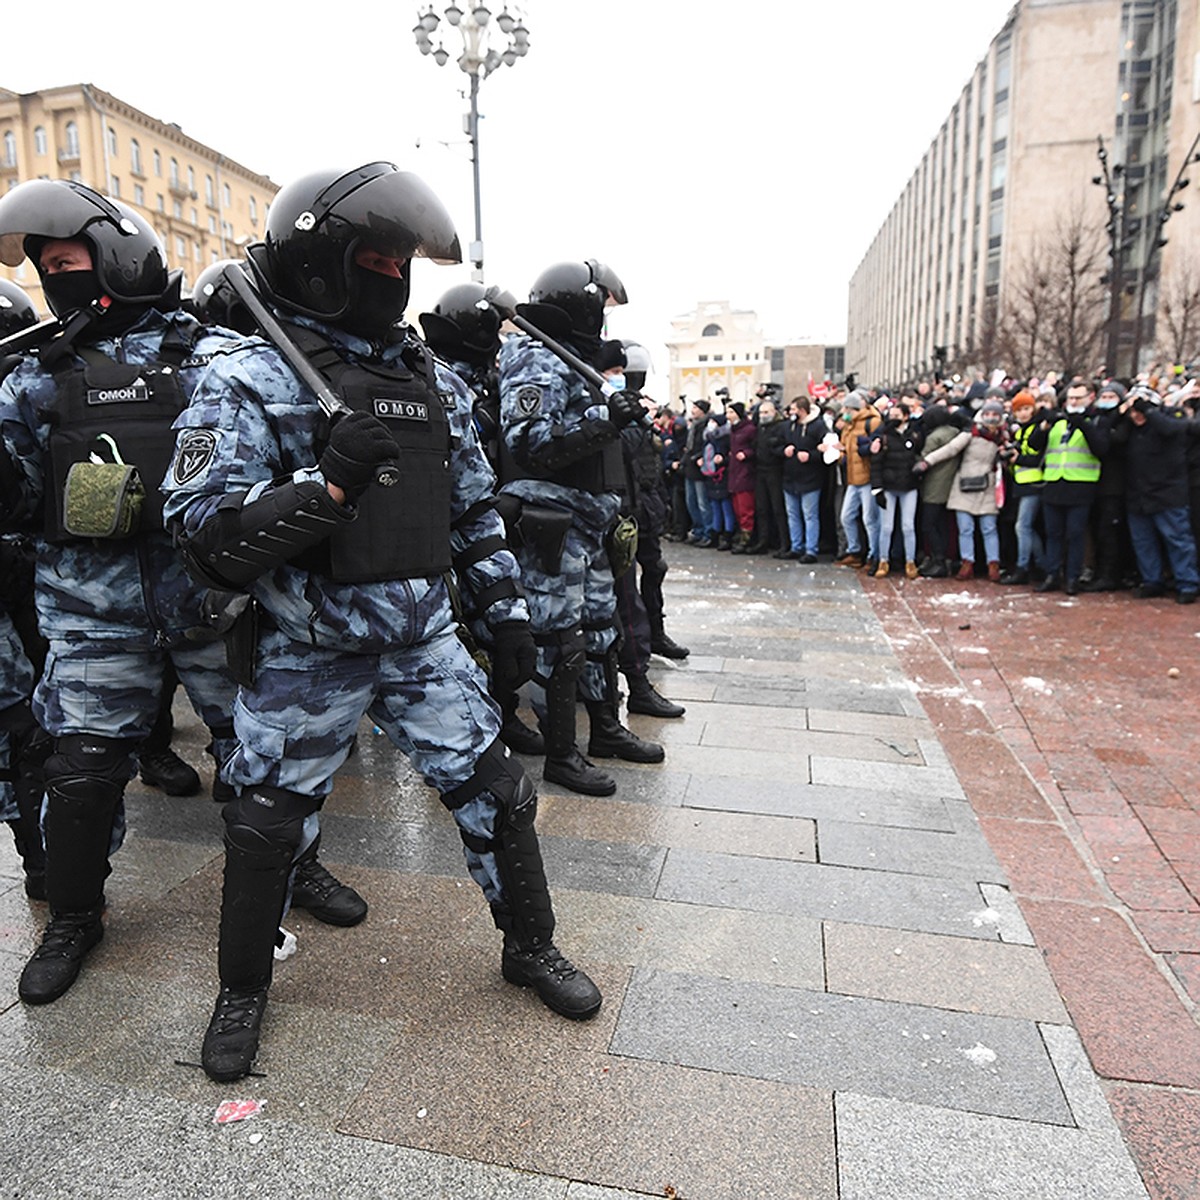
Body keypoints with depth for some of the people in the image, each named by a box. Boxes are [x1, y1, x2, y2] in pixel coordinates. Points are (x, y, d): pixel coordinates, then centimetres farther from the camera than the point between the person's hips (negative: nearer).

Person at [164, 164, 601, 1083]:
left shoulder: (433, 379, 6)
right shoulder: (251, 379, -11)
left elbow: (475, 507, 13)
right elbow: (206, 537, -18)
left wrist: (508, 609, 10)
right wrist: (328, 480, -28)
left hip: (423, 637, 4)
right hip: (306, 655, -3)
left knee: (495, 791, 6)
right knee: (268, 826, 11)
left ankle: (531, 947, 31)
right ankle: (243, 991, 37)